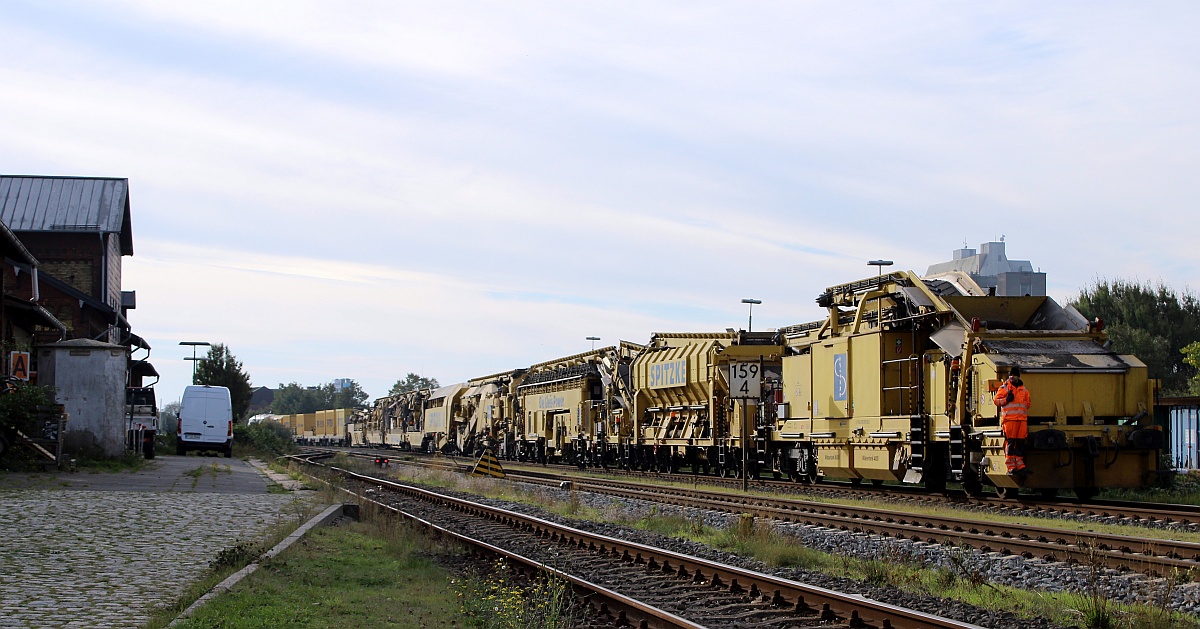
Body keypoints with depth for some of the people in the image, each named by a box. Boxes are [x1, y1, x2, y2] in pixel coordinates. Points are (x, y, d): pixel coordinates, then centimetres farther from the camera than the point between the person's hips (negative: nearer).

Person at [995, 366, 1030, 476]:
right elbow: (997, 401, 1)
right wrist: (1006, 399, -14)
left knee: (1020, 443, 4)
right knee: (1010, 443, -7)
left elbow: (1027, 403, 27)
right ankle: (1011, 466, -7)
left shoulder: (1023, 389, 19)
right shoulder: (1004, 388, 5)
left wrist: (1027, 418, 21)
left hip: (1022, 419, 5)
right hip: (1009, 419, -5)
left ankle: (1020, 465, 8)